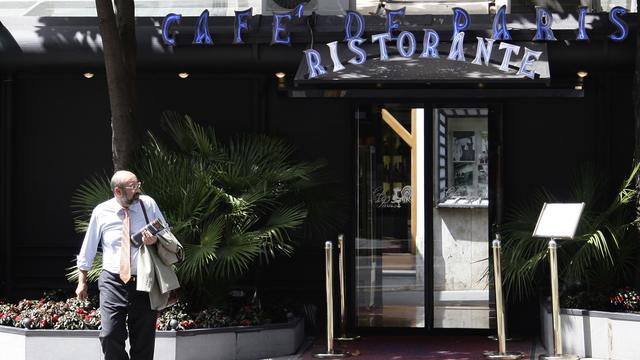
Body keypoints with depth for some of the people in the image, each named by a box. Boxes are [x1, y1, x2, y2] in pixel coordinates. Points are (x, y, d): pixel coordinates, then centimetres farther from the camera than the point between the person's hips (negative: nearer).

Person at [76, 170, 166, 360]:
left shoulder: (148, 204, 0)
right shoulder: (101, 212, -2)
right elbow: (88, 248, 7)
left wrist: (156, 239, -13)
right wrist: (82, 282, 11)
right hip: (113, 283, -1)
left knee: (144, 341, 5)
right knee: (110, 337, -13)